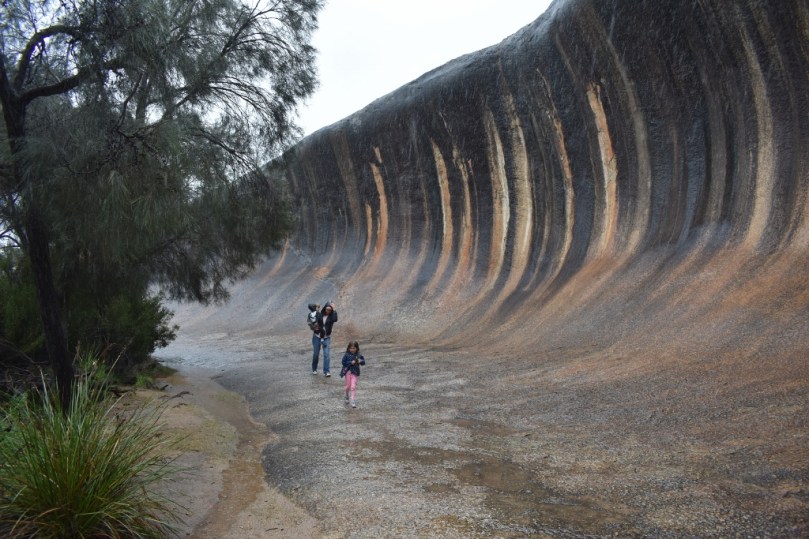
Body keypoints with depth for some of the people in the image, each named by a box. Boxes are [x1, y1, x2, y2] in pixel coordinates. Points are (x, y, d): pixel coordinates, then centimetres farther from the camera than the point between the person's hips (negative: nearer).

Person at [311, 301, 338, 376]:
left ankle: (326, 371, -7)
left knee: (326, 354, -9)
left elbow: (335, 319, -27)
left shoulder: (331, 316, -5)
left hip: (326, 338, 0)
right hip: (317, 337, 0)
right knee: (316, 354, 11)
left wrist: (334, 309, -24)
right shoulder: (319, 314, -5)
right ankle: (314, 369, 30)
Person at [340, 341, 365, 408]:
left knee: (353, 387, -7)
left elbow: (363, 362, -1)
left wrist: (360, 361, -23)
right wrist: (351, 362, -19)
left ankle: (353, 402, -5)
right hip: (348, 371, 0)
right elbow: (344, 362, -9)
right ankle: (347, 397, 40)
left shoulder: (359, 355, -1)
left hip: (355, 373, 0)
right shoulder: (346, 355, -4)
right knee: (348, 386, 11)